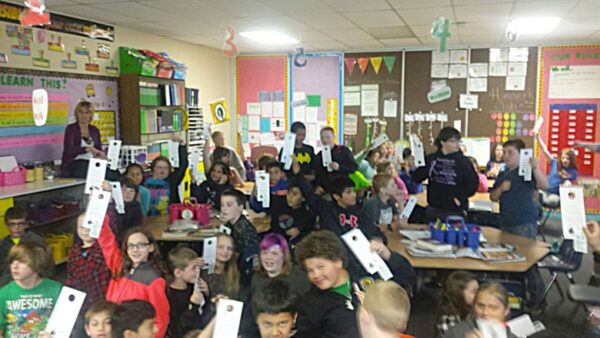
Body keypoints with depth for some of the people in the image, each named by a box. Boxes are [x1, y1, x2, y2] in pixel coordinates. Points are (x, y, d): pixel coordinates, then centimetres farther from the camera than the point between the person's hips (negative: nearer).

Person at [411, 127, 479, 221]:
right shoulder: (431, 159, 4)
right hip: (433, 209, 3)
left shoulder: (463, 161, -5)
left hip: (455, 211, -3)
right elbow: (417, 178, 5)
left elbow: (473, 183, -3)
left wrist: (460, 198, -8)